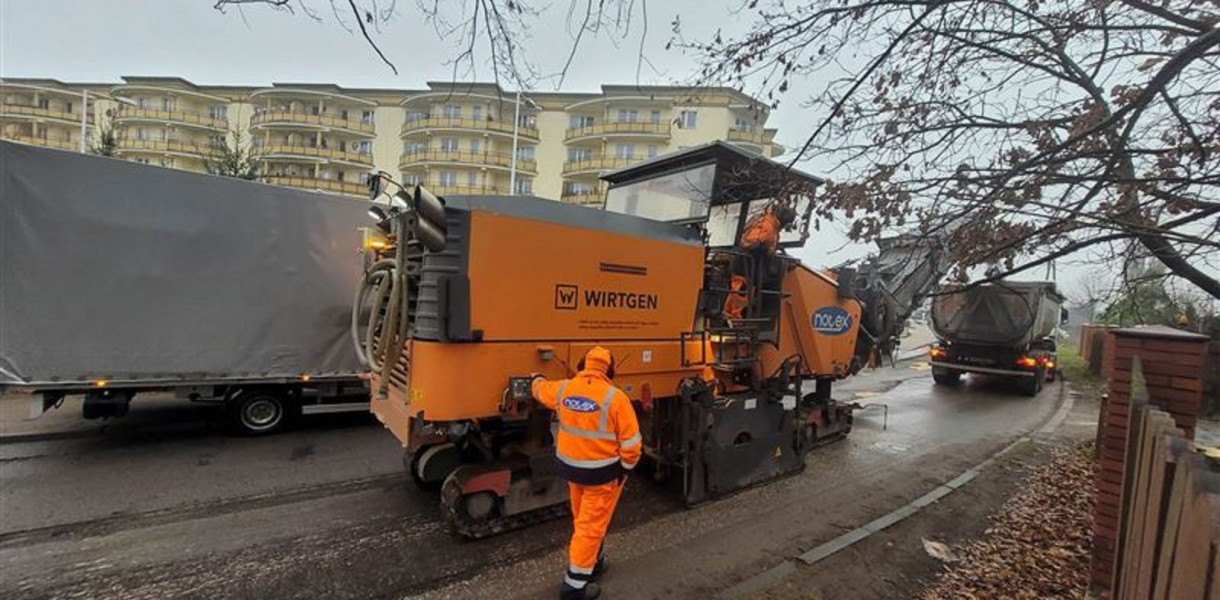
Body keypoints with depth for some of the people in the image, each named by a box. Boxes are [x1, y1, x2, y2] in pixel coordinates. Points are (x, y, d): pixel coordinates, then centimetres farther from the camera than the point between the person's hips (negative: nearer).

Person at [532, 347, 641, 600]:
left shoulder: (563, 389, -4)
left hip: (570, 465, 6)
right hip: (602, 471, -6)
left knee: (582, 519, 24)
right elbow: (630, 441, -16)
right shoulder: (615, 397, -19)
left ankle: (594, 561, 44)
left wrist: (536, 378, 41)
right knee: (591, 524, 7)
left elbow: (540, 389, 19)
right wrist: (626, 468, -1)